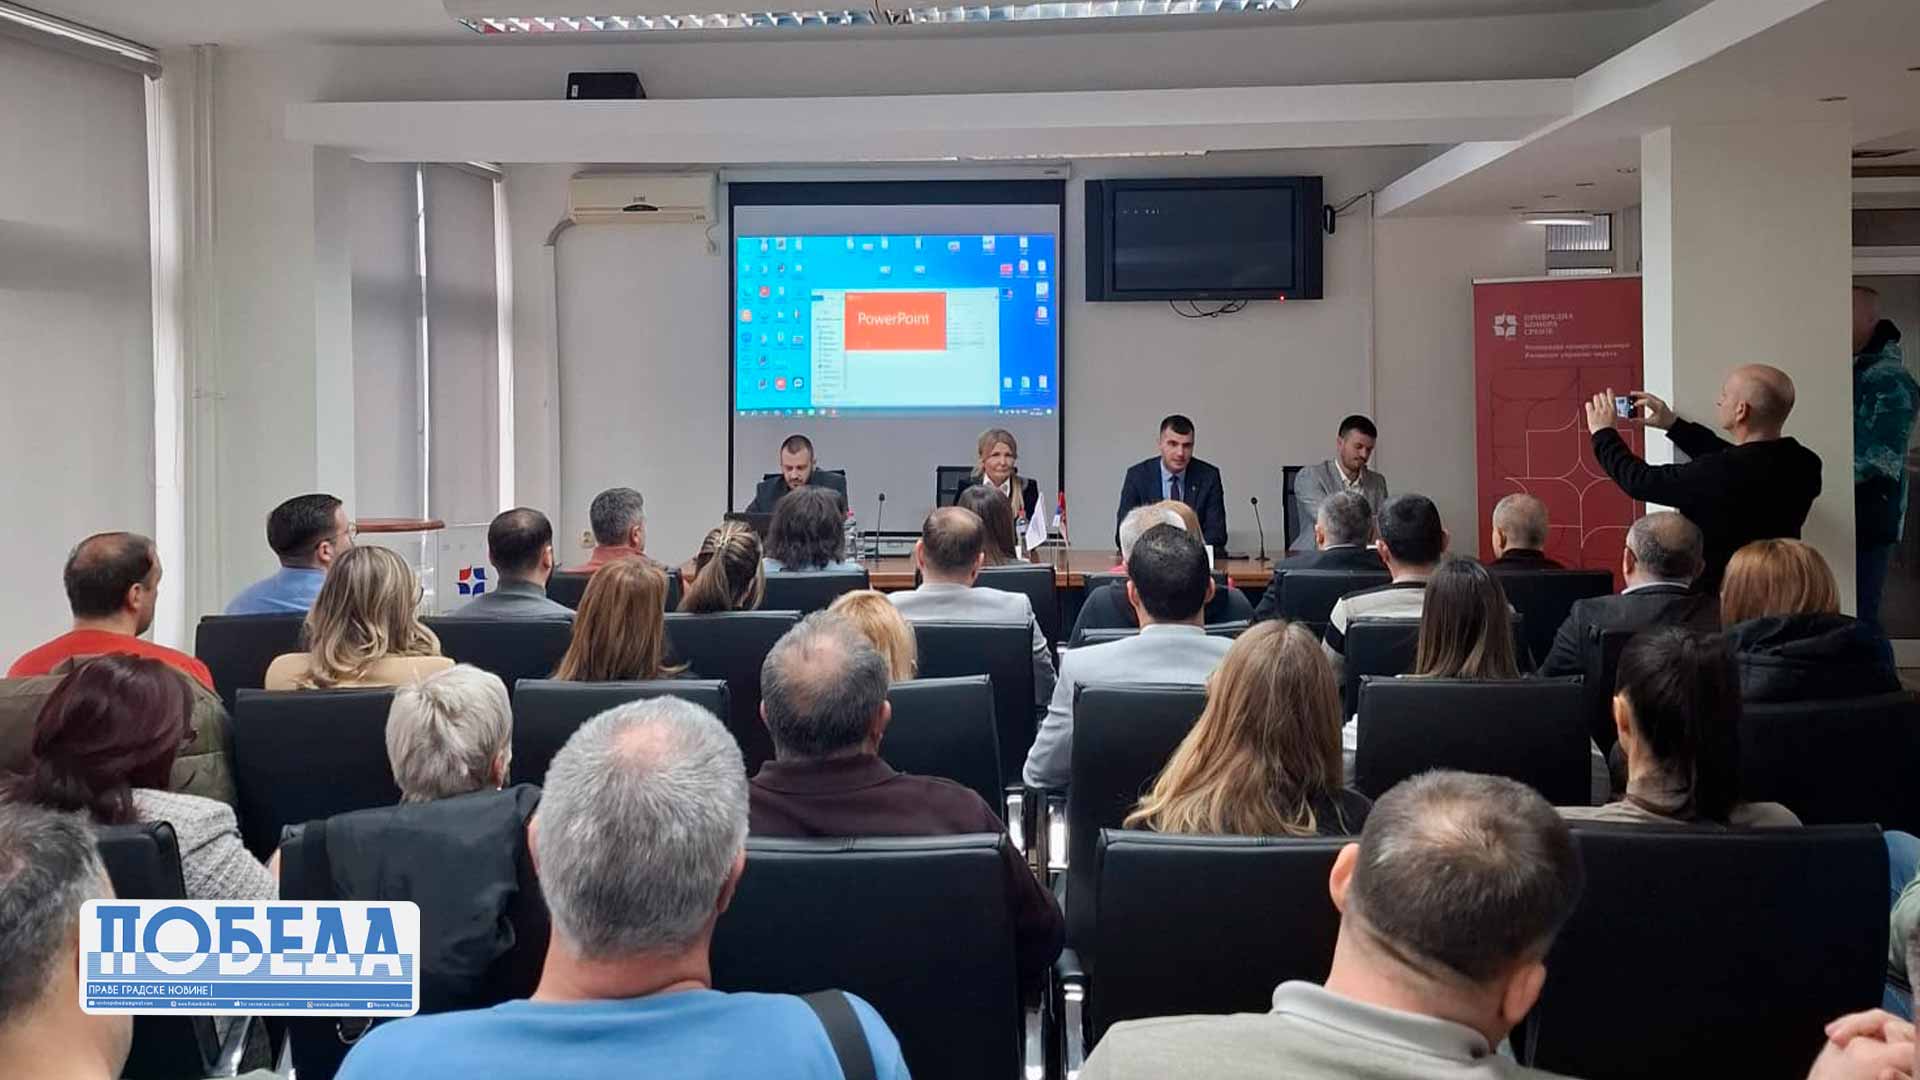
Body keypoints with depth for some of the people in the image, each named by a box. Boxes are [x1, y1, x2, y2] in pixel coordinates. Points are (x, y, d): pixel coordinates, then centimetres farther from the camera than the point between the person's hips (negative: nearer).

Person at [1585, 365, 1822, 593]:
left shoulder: (1723, 474, -25)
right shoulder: (1804, 465, -3)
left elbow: (1641, 481, -11)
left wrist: (1603, 433, 5)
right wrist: (1674, 425, 24)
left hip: (1715, 597, -7)